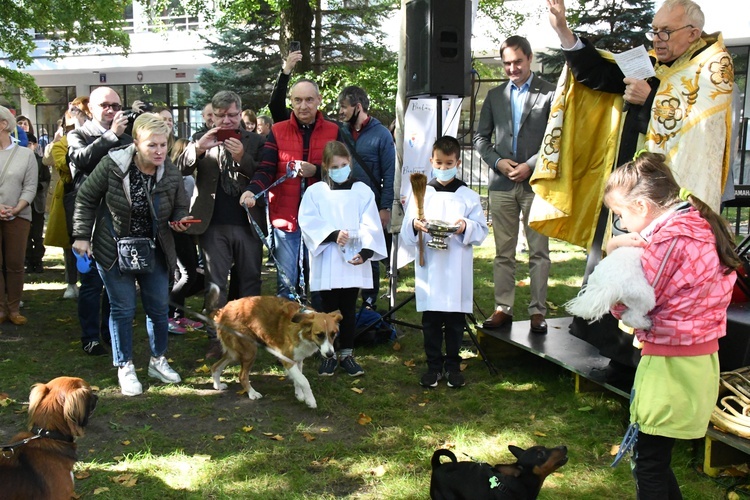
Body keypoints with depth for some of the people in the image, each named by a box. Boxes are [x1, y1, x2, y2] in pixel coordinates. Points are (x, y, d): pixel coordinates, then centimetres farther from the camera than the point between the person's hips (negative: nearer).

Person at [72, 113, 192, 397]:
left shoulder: (172, 175, -10)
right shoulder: (112, 165, -18)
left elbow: (181, 208, 5)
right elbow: (86, 199, -6)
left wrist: (180, 221, -18)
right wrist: (82, 235, -6)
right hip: (113, 249, -3)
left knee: (159, 307, 10)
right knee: (123, 309, 3)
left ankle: (158, 361, 30)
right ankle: (125, 367, 19)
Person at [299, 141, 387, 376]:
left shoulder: (362, 191, 5)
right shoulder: (315, 191, 4)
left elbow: (370, 225, -3)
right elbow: (308, 221, -7)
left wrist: (365, 251, -17)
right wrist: (333, 234, -20)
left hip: (353, 261, 1)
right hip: (326, 262, -1)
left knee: (349, 309, 9)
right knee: (329, 309, 7)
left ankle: (346, 354, 19)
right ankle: (329, 354, 18)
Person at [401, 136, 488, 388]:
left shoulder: (469, 196, 5)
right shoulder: (421, 194, 7)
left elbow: (481, 231, 1)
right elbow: (406, 234, 3)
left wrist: (466, 227, -18)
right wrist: (415, 226, -18)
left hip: (457, 271, 0)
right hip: (429, 268, 1)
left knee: (455, 320, 6)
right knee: (430, 320, 6)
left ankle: (453, 365, 19)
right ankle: (434, 365, 18)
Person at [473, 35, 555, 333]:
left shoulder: (550, 93, 1)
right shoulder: (495, 96, 14)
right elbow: (481, 137, 14)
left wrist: (530, 166, -12)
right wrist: (498, 161, -3)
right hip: (502, 183, 4)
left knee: (539, 251, 1)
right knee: (503, 252, 7)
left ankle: (538, 311, 7)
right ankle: (503, 309, 14)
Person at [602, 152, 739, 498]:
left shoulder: (670, 238, -21)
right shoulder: (699, 224, 7)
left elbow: (626, 306, -17)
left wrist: (615, 254, -9)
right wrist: (624, 252, -10)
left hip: (670, 363, -9)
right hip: (700, 358, 9)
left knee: (648, 463, 4)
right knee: (655, 457, 21)